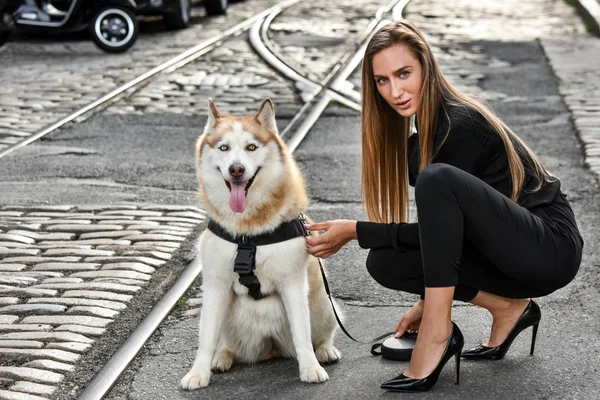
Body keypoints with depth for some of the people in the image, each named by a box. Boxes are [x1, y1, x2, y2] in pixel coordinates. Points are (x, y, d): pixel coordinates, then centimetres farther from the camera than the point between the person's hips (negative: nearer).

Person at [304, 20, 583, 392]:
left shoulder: (460, 126, -20)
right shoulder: (425, 130, 6)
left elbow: (439, 210, -16)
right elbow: (441, 229, 15)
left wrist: (355, 231, -13)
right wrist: (430, 299, 18)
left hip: (551, 247, -9)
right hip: (509, 253, 9)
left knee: (437, 179, -30)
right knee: (385, 261, -8)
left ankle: (438, 332, -25)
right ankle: (507, 307, 3)